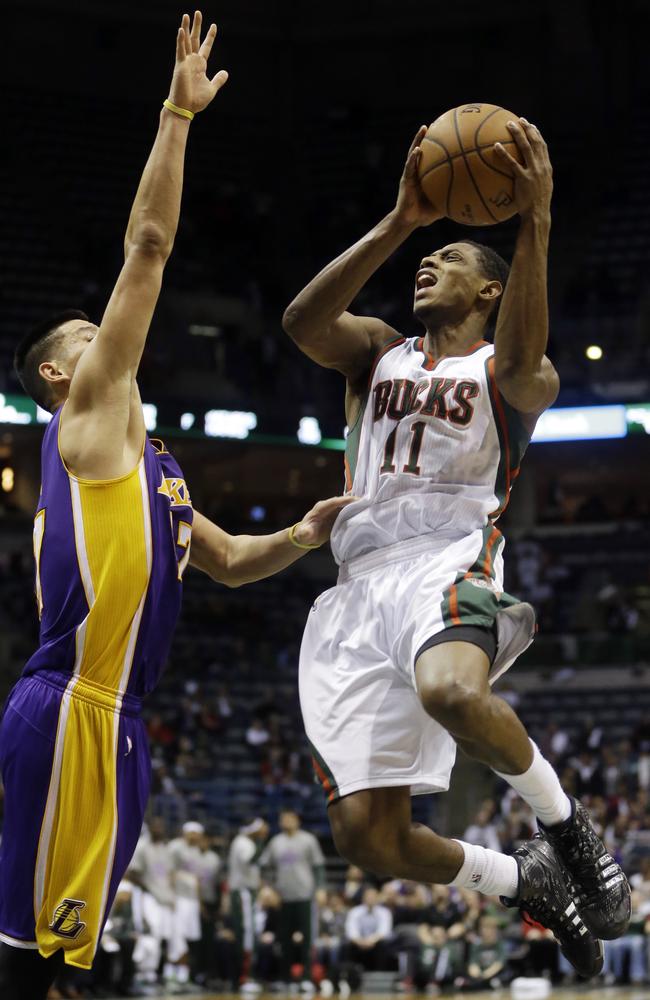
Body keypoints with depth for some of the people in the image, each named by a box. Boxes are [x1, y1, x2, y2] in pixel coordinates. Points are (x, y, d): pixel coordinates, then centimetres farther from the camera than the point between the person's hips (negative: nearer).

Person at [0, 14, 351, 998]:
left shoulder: (145, 461, 26)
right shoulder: (87, 409, 1)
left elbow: (230, 562, 34)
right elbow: (148, 243, -4)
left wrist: (305, 536, 15)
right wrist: (179, 114, -1)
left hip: (110, 714, 10)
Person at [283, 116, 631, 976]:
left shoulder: (508, 373, 11)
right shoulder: (377, 351, 23)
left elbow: (520, 366, -16)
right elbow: (303, 321, 0)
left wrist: (534, 225, -27)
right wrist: (397, 224, -10)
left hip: (447, 558, -5)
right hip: (361, 582, 5)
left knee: (452, 691, -42)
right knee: (366, 834, -4)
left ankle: (565, 826, -14)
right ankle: (524, 882, 22)